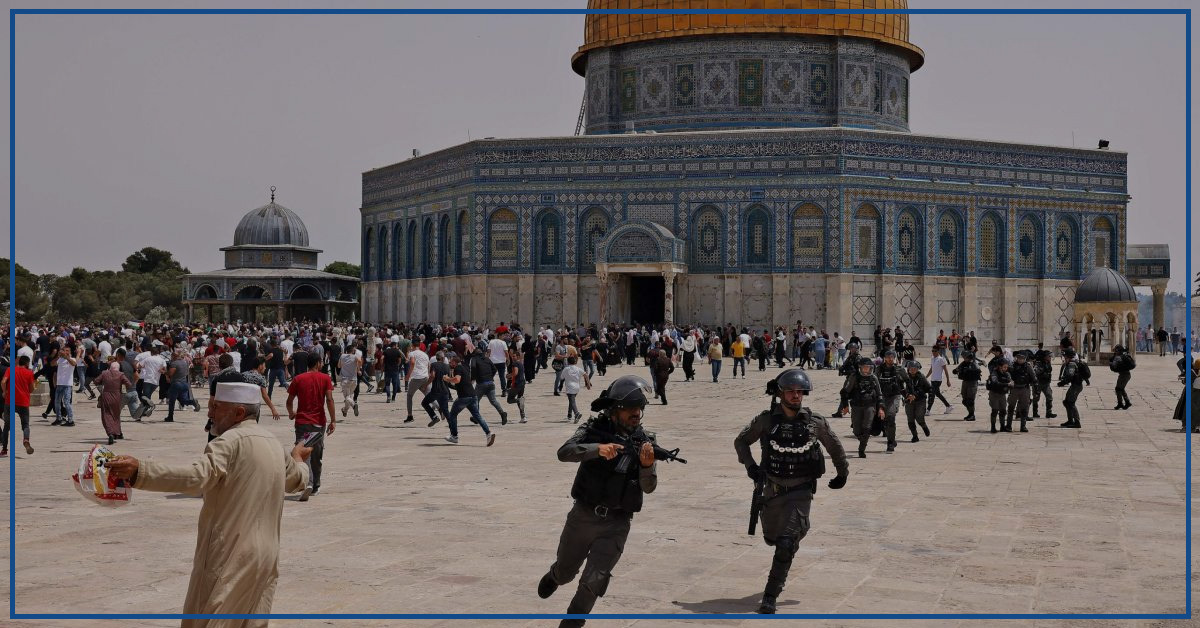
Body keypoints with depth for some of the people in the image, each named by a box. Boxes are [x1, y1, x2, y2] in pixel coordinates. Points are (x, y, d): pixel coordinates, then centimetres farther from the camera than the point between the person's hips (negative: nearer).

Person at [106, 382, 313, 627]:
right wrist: (298, 460, 53)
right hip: (265, 555, 8)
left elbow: (196, 476, -32)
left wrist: (139, 471, -41)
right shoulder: (273, 443, 11)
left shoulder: (231, 441, -14)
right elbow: (297, 480, 30)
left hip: (230, 556, -8)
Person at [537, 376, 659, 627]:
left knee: (593, 583, -10)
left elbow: (648, 487, -12)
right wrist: (598, 448, -39)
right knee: (565, 572, 22)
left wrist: (647, 465, -34)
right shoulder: (594, 429, -6)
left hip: (615, 524, -1)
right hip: (583, 515, 1)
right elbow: (564, 452, -22)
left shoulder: (643, 441, -5)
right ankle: (552, 577, 57)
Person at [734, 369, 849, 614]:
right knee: (771, 537, 19)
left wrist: (842, 474, 18)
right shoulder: (766, 420, -7)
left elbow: (835, 447, 9)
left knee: (786, 545, -13)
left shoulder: (815, 422, -8)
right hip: (772, 489, 2)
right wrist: (750, 466, -5)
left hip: (800, 492, -2)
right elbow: (741, 441, 8)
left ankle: (770, 596, -3)